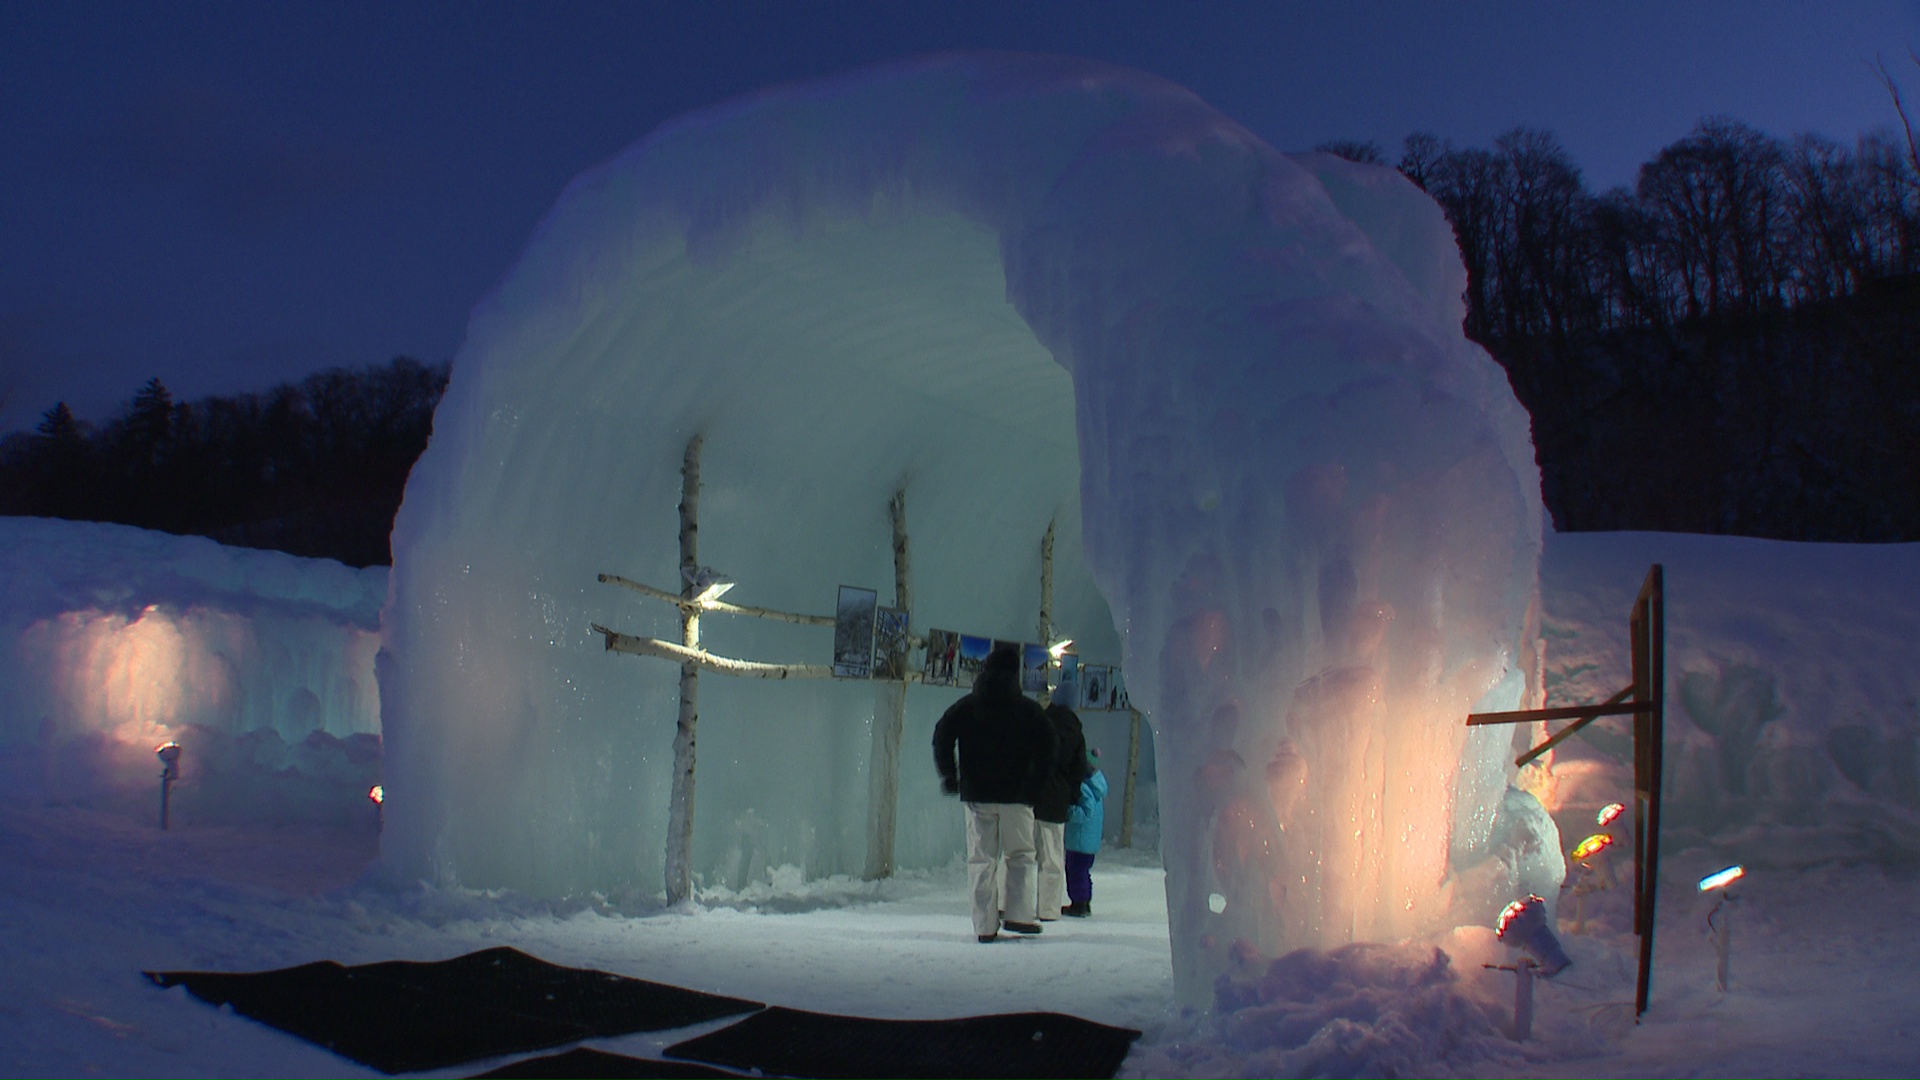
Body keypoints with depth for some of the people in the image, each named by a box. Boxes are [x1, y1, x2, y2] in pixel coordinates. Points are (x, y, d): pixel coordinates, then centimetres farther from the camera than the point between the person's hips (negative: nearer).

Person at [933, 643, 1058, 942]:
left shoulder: (966, 707, 3)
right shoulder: (1030, 710, 1)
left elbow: (941, 737, -1)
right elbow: (1047, 749, -3)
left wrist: (949, 776, 7)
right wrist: (1034, 782, 7)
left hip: (976, 794, 1)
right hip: (1017, 795, -1)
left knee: (981, 859, 4)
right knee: (1020, 856, 11)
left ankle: (985, 925, 2)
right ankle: (1018, 914, 2)